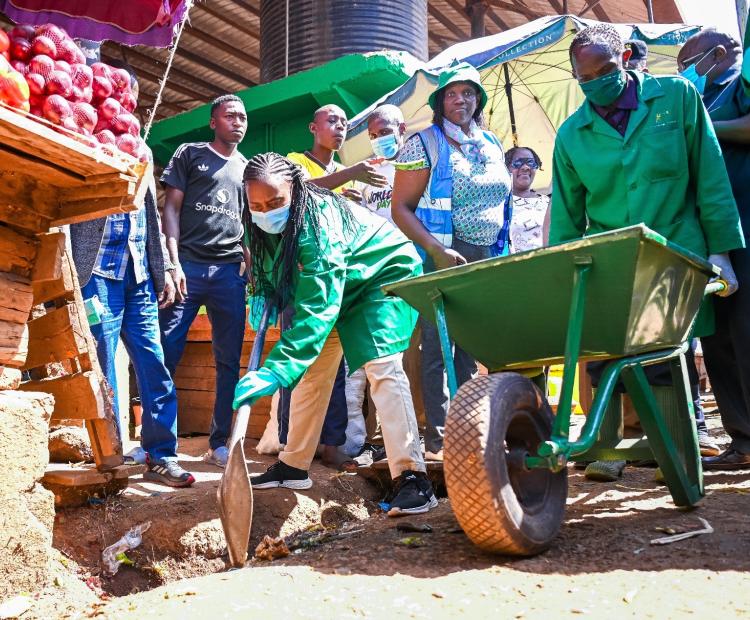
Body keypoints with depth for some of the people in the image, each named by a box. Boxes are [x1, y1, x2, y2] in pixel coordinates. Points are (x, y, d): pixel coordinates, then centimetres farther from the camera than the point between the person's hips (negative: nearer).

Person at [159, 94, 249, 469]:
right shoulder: (189, 154, 11)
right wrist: (174, 263, -9)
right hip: (188, 265, -3)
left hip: (230, 271, 3)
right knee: (165, 354, -7)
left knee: (229, 361, 1)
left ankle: (219, 444, 9)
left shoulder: (247, 168, 21)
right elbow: (171, 208, 3)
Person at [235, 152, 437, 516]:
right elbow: (272, 268, 8)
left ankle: (412, 479, -23)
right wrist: (264, 294, -16)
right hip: (340, 286, 8)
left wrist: (275, 371, -51)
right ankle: (293, 466, 19)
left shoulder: (318, 219, -37)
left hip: (385, 273, -8)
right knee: (312, 369, 7)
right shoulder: (262, 224, -13)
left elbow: (318, 306, -45)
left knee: (381, 366, -23)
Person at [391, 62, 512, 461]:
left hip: (489, 259, 6)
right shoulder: (424, 144, -2)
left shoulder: (492, 146, 16)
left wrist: (504, 251, 13)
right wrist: (437, 251, -18)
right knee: (439, 349, -5)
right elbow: (400, 208, -8)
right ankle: (438, 438, 1)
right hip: (444, 257, -5)